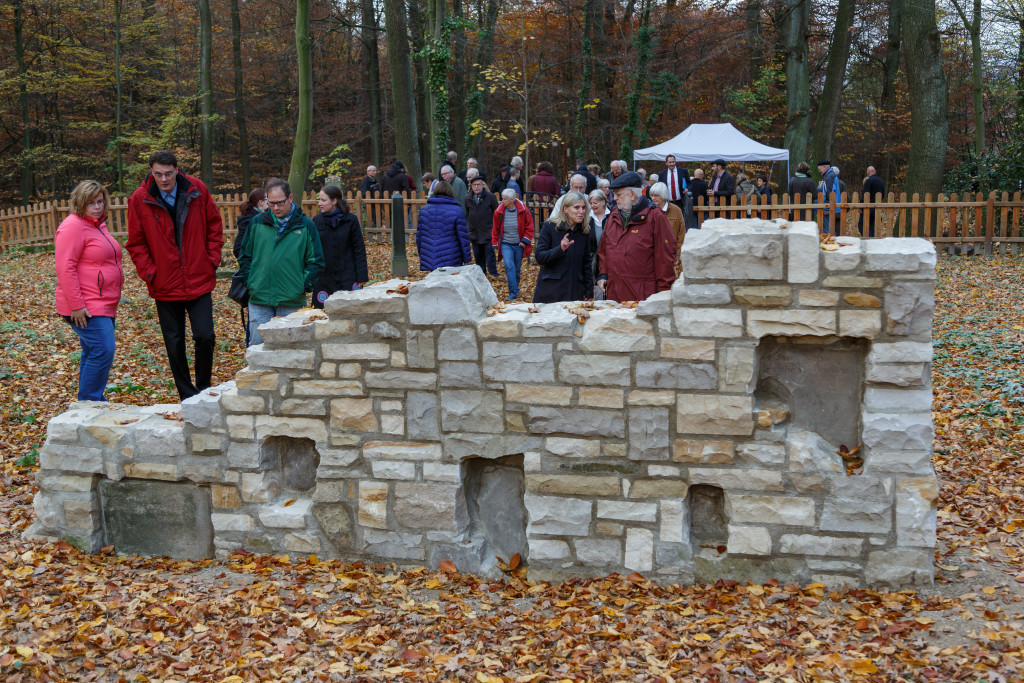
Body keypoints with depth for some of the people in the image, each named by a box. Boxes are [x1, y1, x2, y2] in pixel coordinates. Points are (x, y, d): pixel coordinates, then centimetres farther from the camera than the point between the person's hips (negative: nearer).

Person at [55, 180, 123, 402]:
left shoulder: (97, 224, 17)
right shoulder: (73, 226, -13)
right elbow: (65, 268, -20)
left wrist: (112, 303, 26)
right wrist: (76, 306, -23)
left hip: (103, 305, 10)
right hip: (85, 308, -10)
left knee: (93, 354, 13)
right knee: (103, 351, -15)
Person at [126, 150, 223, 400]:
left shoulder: (197, 190, -3)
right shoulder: (139, 200, -6)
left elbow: (215, 226, 8)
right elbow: (135, 244, 2)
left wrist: (212, 260, 0)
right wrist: (149, 274, -6)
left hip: (199, 280, 0)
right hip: (165, 285, 0)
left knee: (204, 336, -6)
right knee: (174, 343, 7)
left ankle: (204, 388, 17)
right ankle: (187, 397, 20)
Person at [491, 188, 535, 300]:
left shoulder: (523, 210, -8)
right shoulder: (499, 212, -4)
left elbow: (529, 228, 1)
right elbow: (495, 229, 8)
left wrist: (525, 241, -7)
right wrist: (495, 244, 8)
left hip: (519, 245, 0)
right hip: (505, 244, 0)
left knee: (517, 268, 11)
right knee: (509, 266, -19)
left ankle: (515, 289, 33)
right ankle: (513, 293, -18)